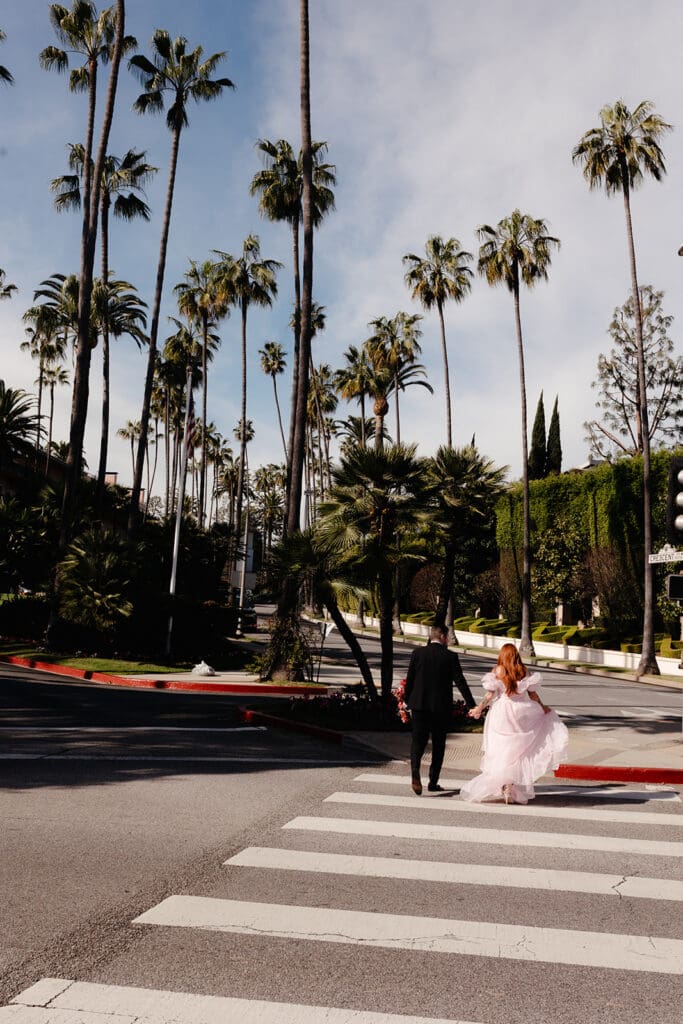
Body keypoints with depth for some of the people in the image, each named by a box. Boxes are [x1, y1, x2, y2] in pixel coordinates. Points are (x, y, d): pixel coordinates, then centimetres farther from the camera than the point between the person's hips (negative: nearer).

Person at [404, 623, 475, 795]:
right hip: (442, 707, -1)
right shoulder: (451, 656, -6)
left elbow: (409, 679, 1)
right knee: (438, 744, 12)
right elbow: (460, 682, -7)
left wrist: (406, 701, 12)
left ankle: (415, 770, -20)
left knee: (418, 741, 6)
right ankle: (433, 783, 16)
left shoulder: (417, 653, -1)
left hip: (419, 705, 1)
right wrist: (472, 705, -3)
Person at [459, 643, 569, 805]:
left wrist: (479, 709, 4)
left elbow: (490, 695, -6)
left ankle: (504, 787, 7)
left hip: (502, 713, -2)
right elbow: (532, 694, 4)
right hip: (521, 714, 2)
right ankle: (517, 791, 9)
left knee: (501, 751, 7)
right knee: (518, 750, 9)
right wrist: (543, 707, 20)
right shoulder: (525, 671, 1)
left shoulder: (497, 671, -4)